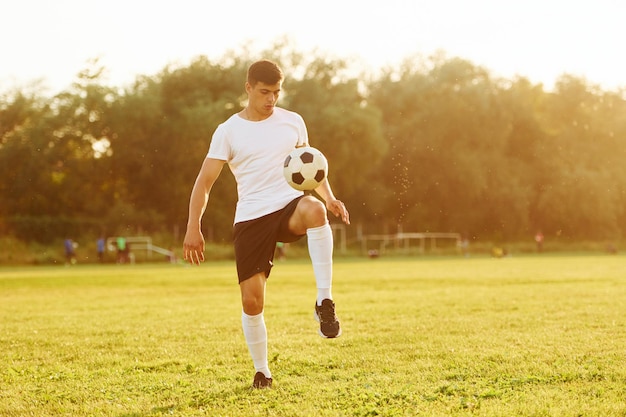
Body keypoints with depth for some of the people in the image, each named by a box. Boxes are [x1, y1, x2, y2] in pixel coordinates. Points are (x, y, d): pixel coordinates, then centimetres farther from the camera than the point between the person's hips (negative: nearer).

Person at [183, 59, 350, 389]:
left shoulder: (293, 121, 9)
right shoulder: (228, 131, 1)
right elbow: (205, 181, -1)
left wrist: (329, 197, 3)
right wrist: (193, 228, -13)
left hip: (290, 205, 0)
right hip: (251, 218, 0)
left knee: (315, 210, -38)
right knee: (252, 300, -5)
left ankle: (324, 302, -32)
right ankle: (262, 372, 19)